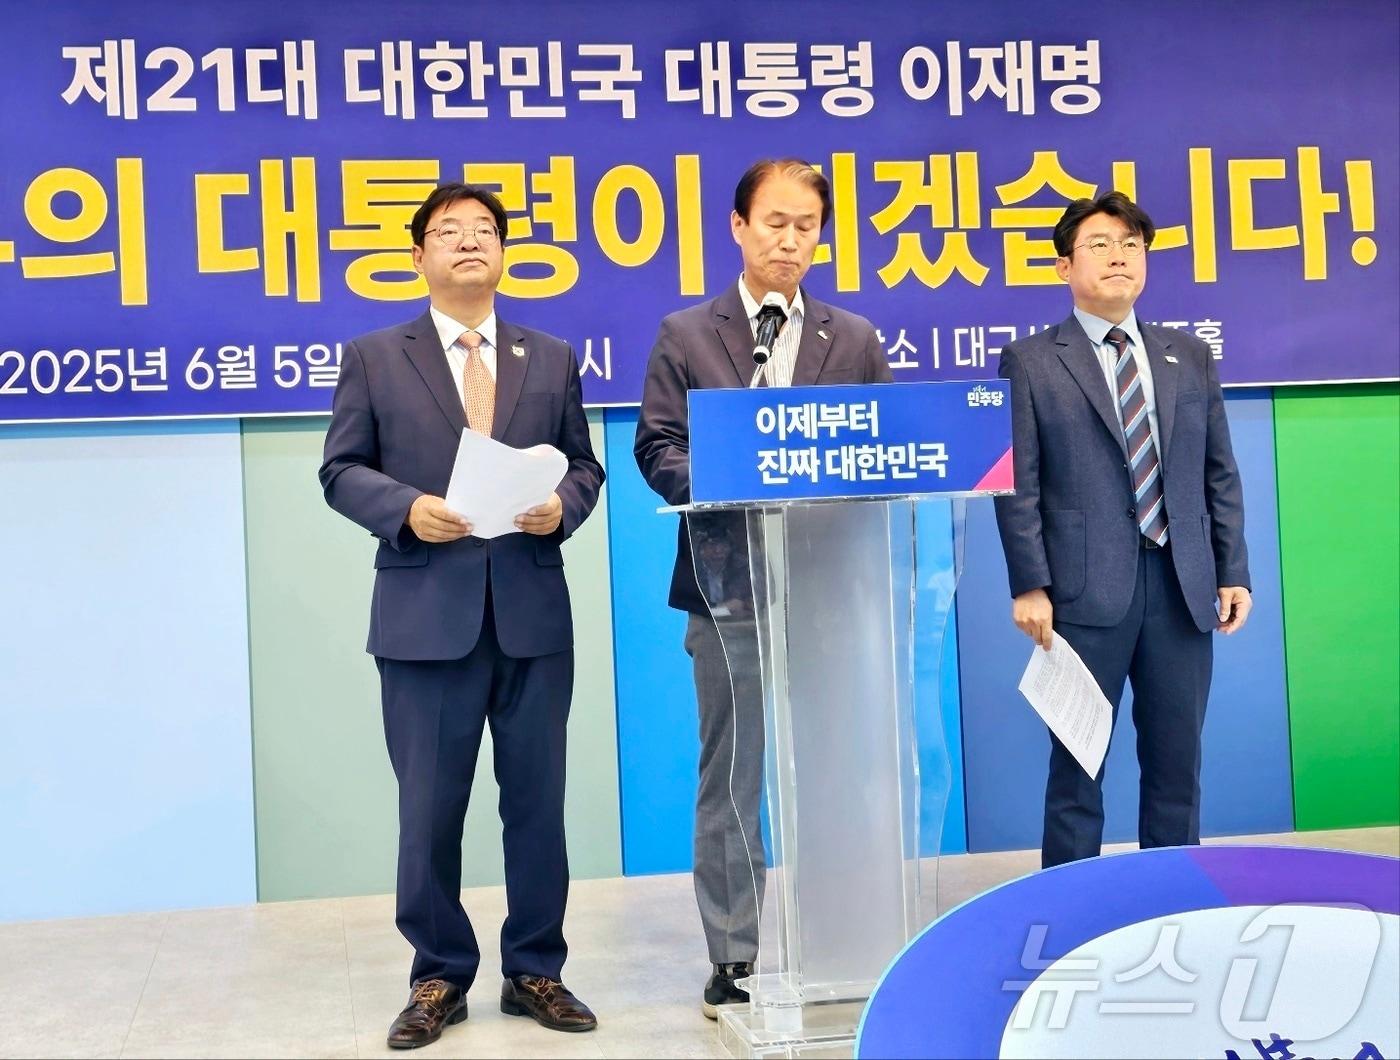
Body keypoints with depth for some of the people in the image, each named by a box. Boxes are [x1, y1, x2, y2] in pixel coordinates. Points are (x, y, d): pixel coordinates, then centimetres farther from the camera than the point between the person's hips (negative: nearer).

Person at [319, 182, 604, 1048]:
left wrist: (563, 507, -10)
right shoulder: (375, 358, 7)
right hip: (426, 615, -1)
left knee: (538, 800, 7)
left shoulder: (553, 359, 13)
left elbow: (584, 464, 12)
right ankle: (439, 978, 20)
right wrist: (406, 508, -15)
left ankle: (535, 972, 22)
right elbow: (342, 470, 3)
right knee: (429, 806, 5)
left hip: (532, 613, 2)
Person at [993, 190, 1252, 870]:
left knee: (1176, 761, 10)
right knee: (1078, 764, 4)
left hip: (1183, 588, 4)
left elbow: (1220, 476, 13)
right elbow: (1019, 486, -4)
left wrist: (1234, 572, 7)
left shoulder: (1189, 357, 13)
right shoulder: (1030, 362, 1)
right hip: (1087, 592, -4)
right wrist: (1029, 586, -10)